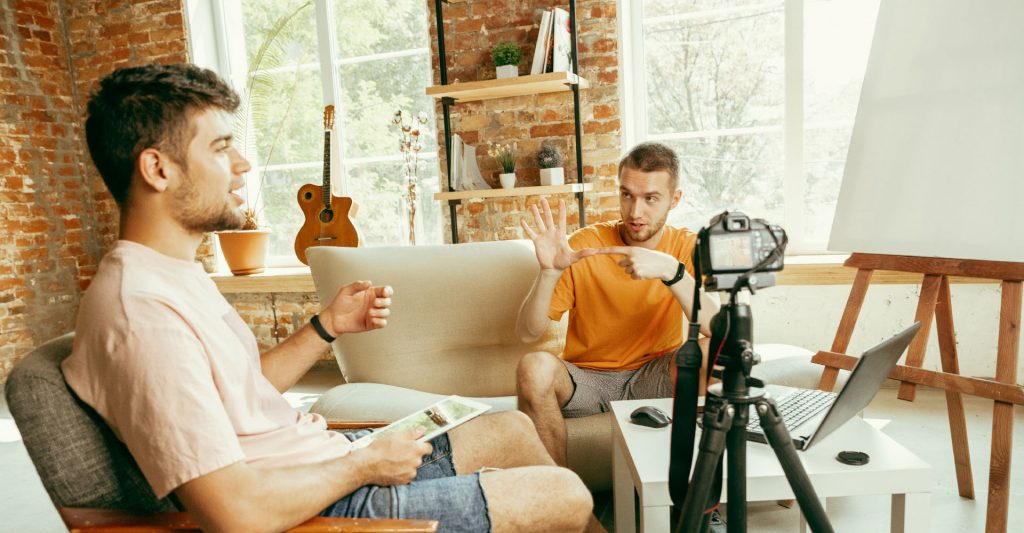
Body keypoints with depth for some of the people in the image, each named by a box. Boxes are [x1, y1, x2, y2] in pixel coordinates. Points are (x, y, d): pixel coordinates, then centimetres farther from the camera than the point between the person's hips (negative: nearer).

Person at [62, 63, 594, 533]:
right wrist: (364, 464, -16)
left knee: (512, 431, 16)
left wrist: (329, 326, 2)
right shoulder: (142, 309, -26)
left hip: (328, 468, 9)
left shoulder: (172, 273, 7)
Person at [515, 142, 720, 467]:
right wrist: (550, 272, -31)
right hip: (587, 377, 0)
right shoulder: (584, 245, -11)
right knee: (534, 368, -29)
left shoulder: (687, 247, -6)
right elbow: (527, 333, -14)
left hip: (655, 376, 1)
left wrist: (671, 270, -36)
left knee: (707, 353, -27)